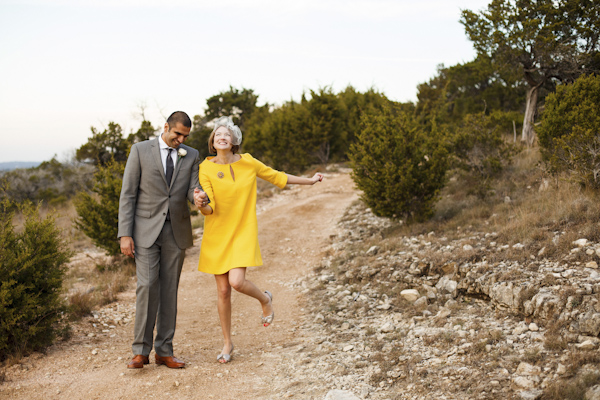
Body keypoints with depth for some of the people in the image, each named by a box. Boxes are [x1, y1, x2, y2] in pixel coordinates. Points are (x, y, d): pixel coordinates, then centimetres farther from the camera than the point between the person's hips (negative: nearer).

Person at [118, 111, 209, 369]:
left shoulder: (191, 156, 8)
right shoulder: (140, 150, -3)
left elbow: (191, 190, 1)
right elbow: (128, 194, -4)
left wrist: (199, 197, -26)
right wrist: (125, 234, -11)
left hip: (176, 231, 3)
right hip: (146, 230, -3)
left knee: (169, 290, 6)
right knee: (147, 287, -11)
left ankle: (164, 351, 12)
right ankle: (140, 351, -2)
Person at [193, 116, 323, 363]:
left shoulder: (248, 163, -2)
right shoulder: (206, 169, -6)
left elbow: (275, 176, 14)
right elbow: (209, 209, -12)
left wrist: (309, 181, 23)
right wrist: (201, 204, -36)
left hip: (243, 233, -1)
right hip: (217, 235, 1)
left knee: (236, 281, -20)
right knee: (223, 291, 5)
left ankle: (264, 299, 14)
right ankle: (227, 344, 21)